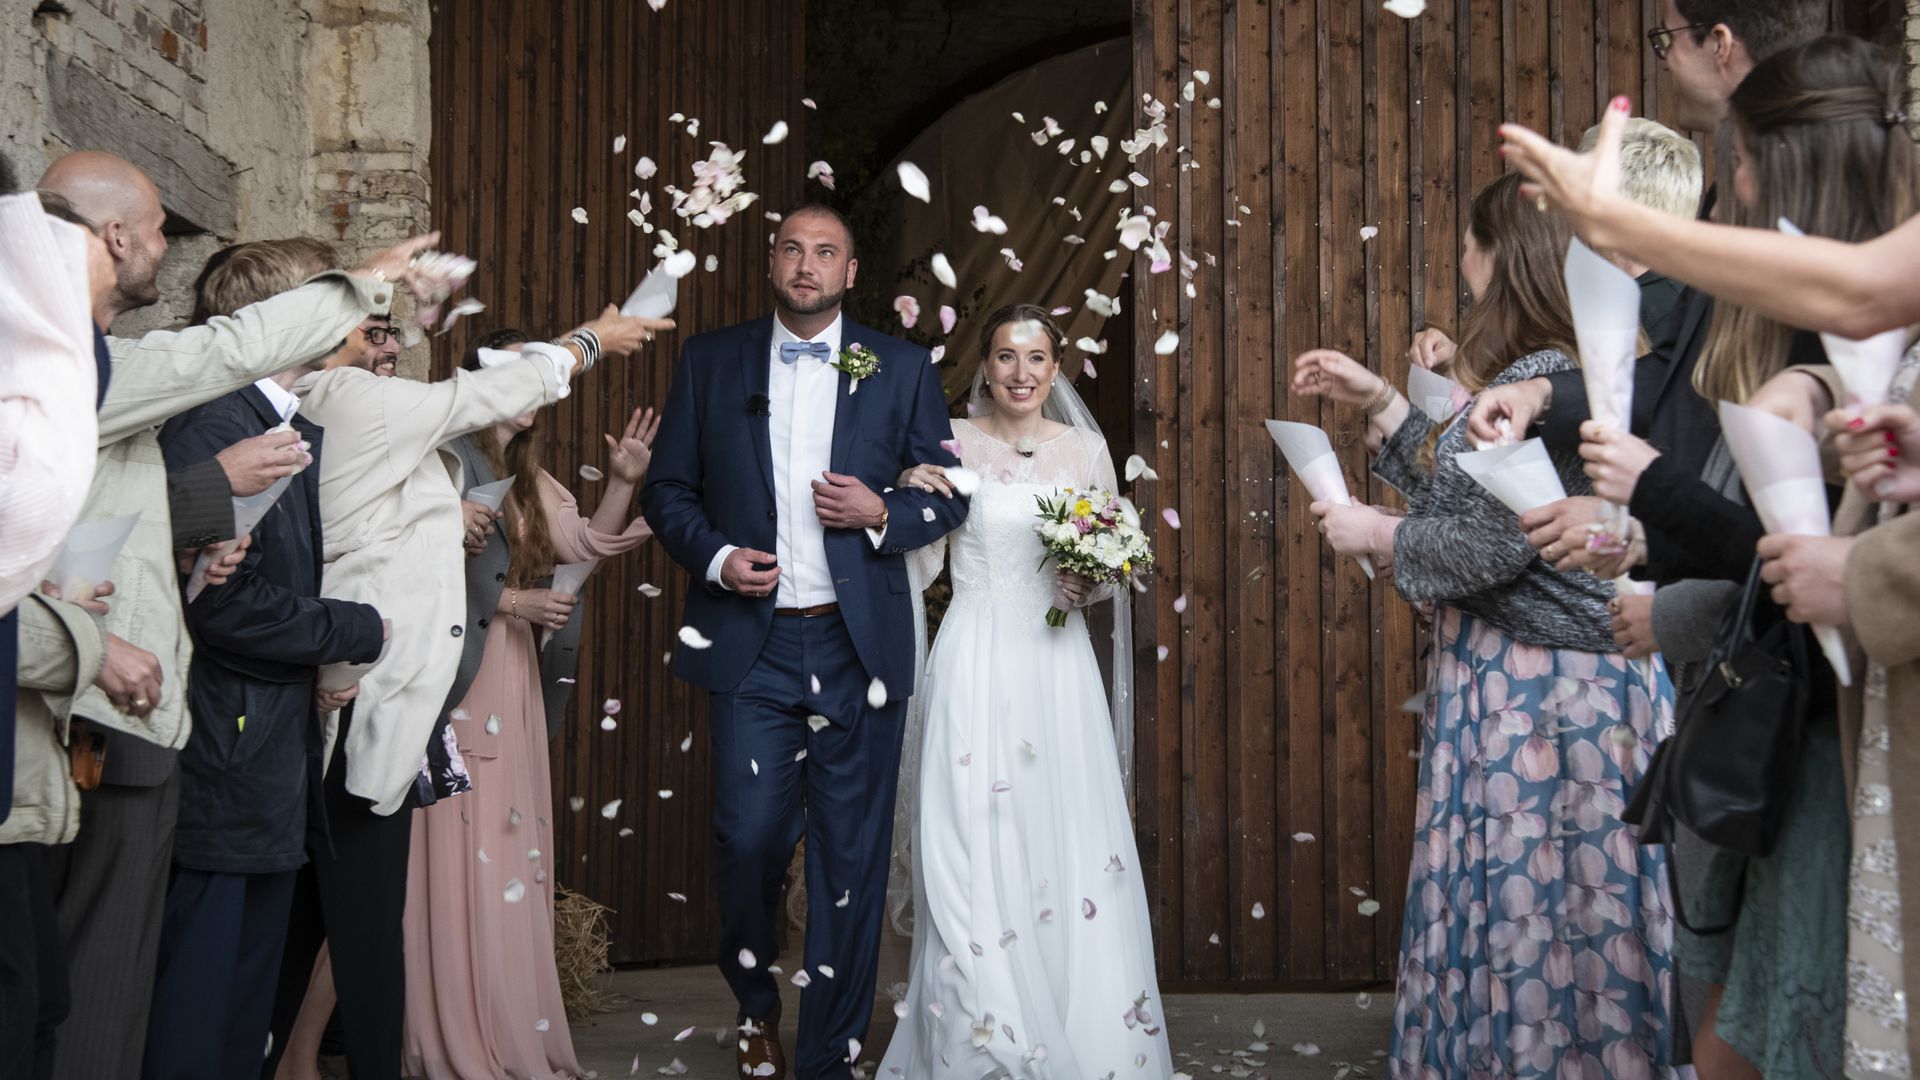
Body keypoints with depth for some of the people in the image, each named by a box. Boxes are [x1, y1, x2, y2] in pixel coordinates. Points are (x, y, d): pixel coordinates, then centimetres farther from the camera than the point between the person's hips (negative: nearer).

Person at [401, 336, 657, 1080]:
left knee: (511, 851, 9)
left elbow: (588, 542, 8)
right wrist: (510, 602, -15)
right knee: (458, 854, -3)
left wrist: (623, 481, -4)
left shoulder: (528, 481, 15)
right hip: (452, 676, -7)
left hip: (511, 682, 7)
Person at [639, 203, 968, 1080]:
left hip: (858, 646, 0)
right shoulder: (710, 361, 8)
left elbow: (950, 494, 8)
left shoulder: (902, 368, 6)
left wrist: (882, 513, -11)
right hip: (750, 644, 0)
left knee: (850, 858, 4)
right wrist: (715, 556, -8)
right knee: (748, 841, -1)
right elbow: (667, 489, 9)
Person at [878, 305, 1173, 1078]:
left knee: (1070, 846, 1)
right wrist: (907, 487, -11)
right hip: (977, 661, -2)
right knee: (975, 849, -4)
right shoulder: (950, 442, 3)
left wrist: (1088, 586, -7)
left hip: (1057, 661, 2)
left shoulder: (1086, 449, 8)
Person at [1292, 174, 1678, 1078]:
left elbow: (1487, 545, -22)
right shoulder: (1537, 375, 12)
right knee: (1511, 909, 17)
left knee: (1526, 912, 2)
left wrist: (1376, 535, -7)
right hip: (1510, 674, 10)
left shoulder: (1542, 384, -20)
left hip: (1540, 691, -10)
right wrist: (1379, 403, 16)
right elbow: (1463, 493, 16)